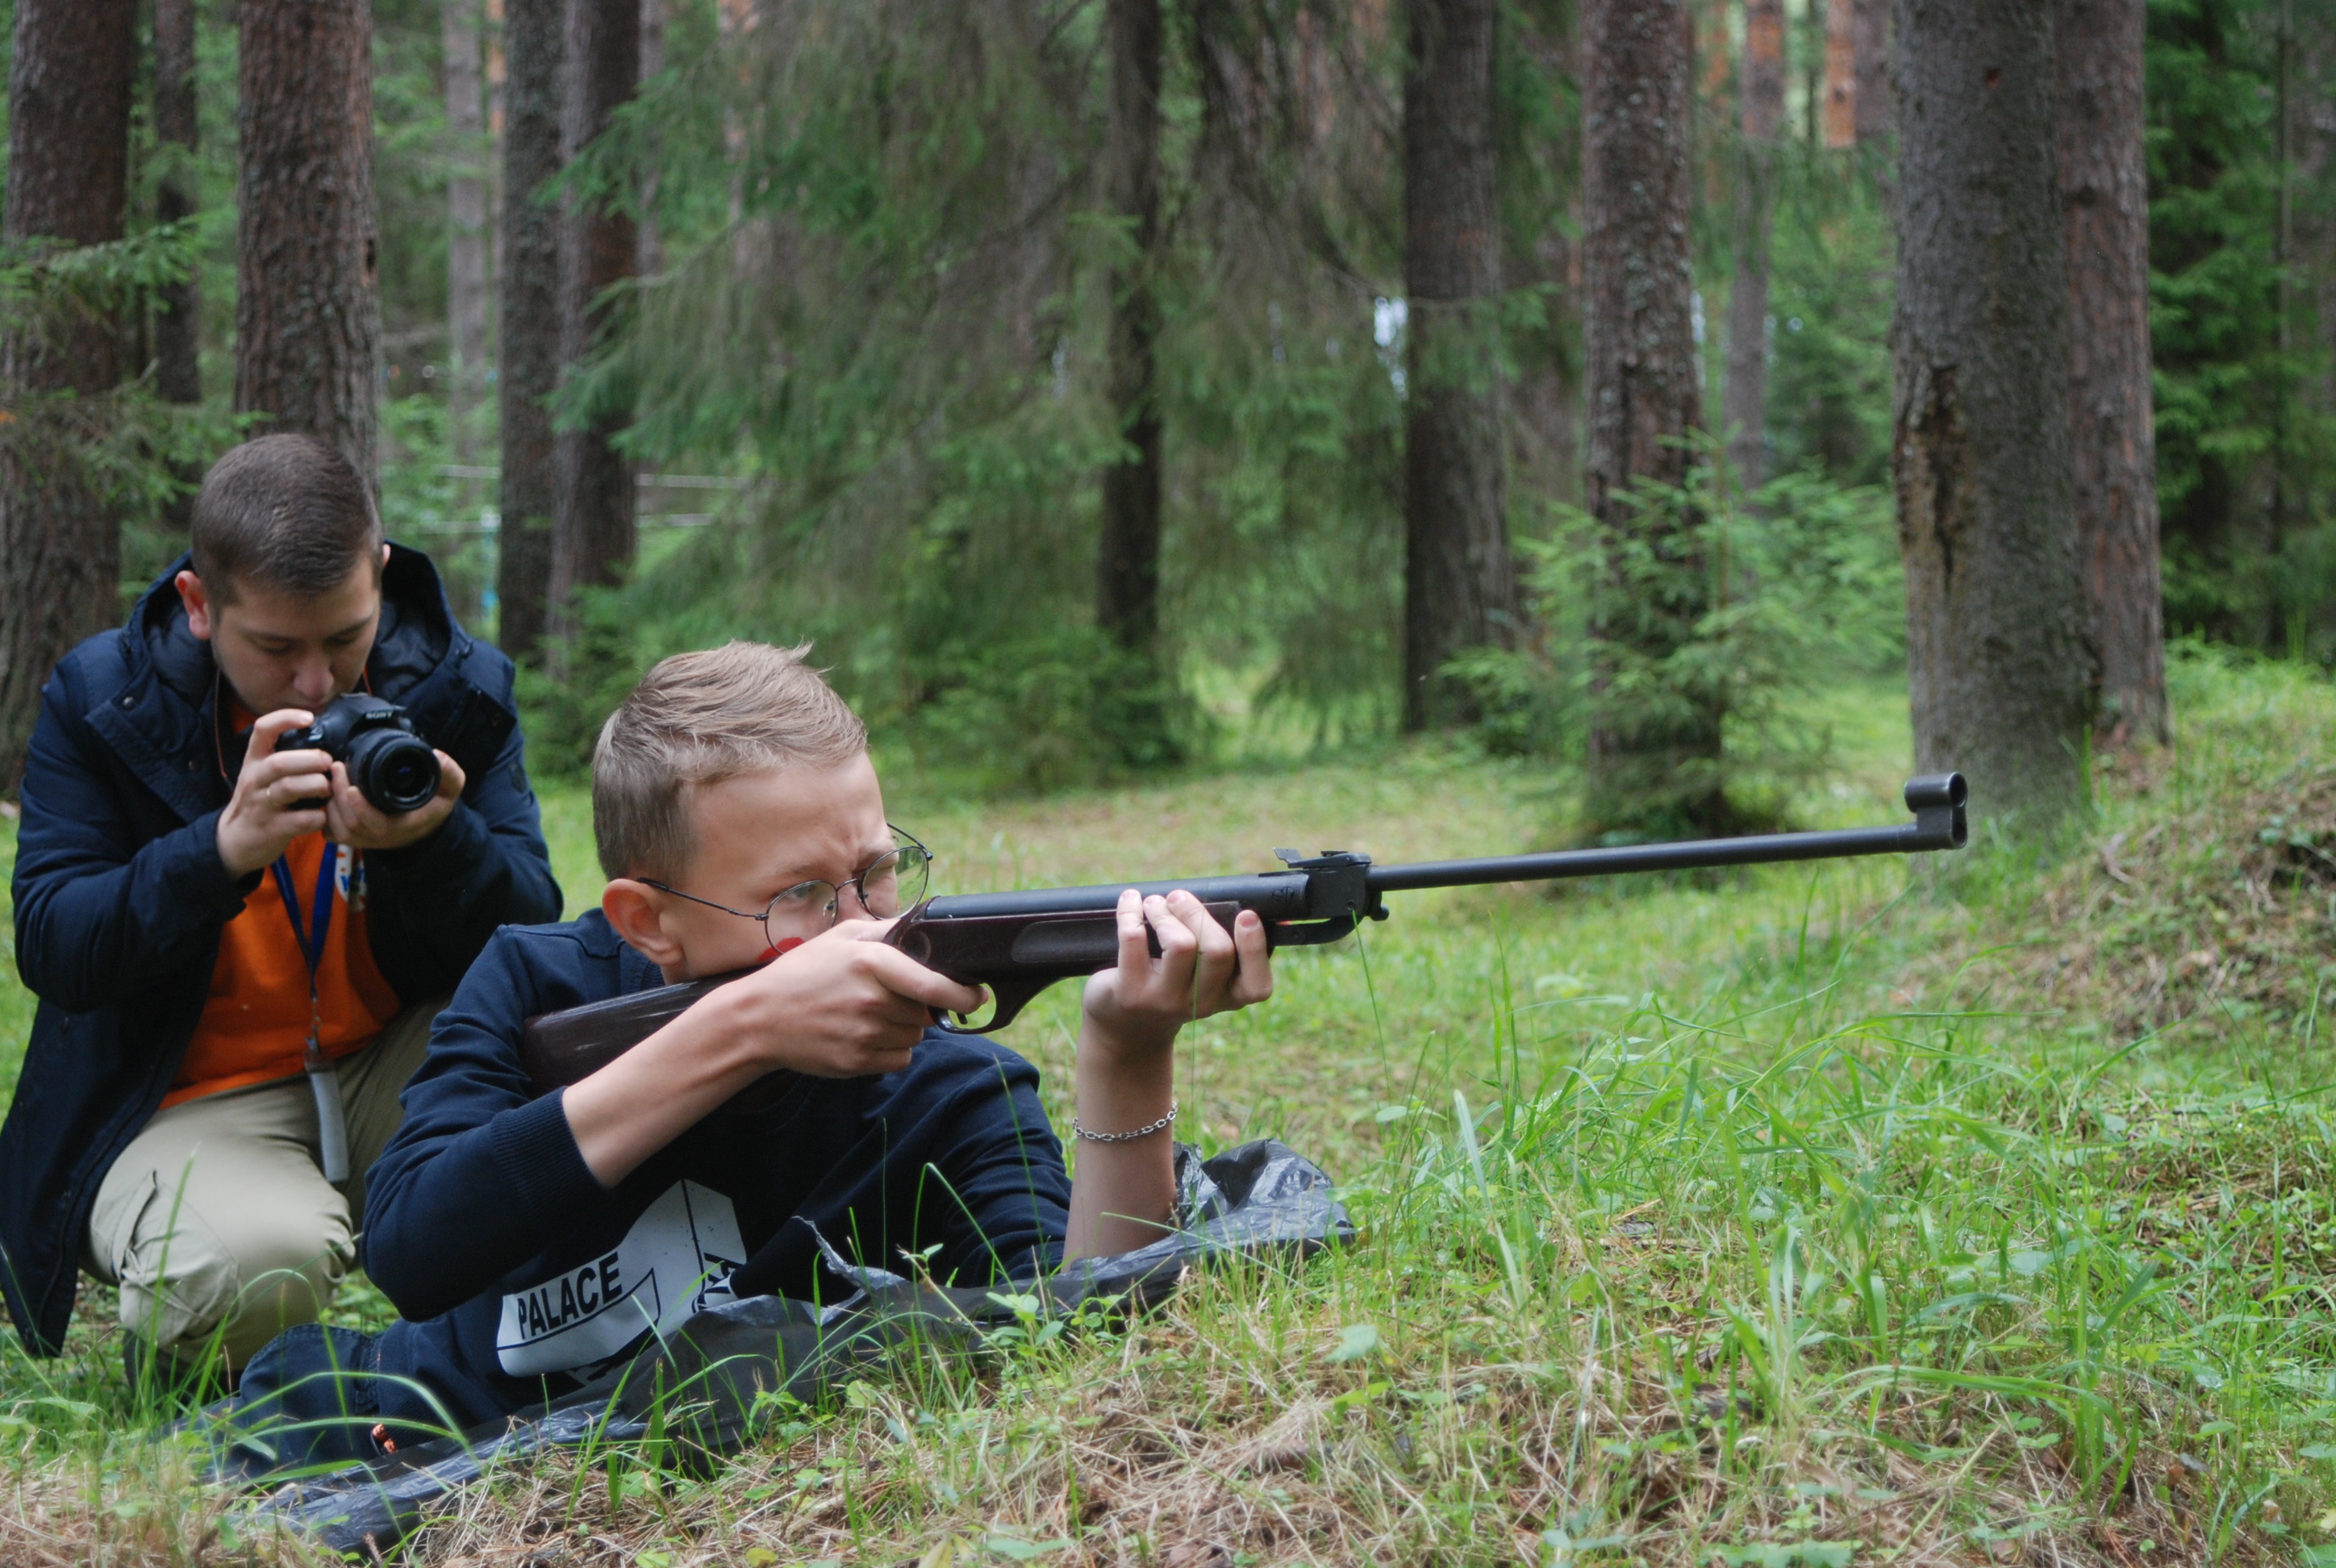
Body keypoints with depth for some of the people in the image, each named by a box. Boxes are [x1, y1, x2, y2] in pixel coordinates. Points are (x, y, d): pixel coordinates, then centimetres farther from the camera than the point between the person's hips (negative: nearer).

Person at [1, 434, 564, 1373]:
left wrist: (437, 841, -29)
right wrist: (224, 849, -30)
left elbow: (533, 940, -7)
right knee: (258, 1265, -37)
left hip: (391, 1078, 3)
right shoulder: (98, 701, -5)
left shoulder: (458, 689, -1)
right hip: (191, 1102, -3)